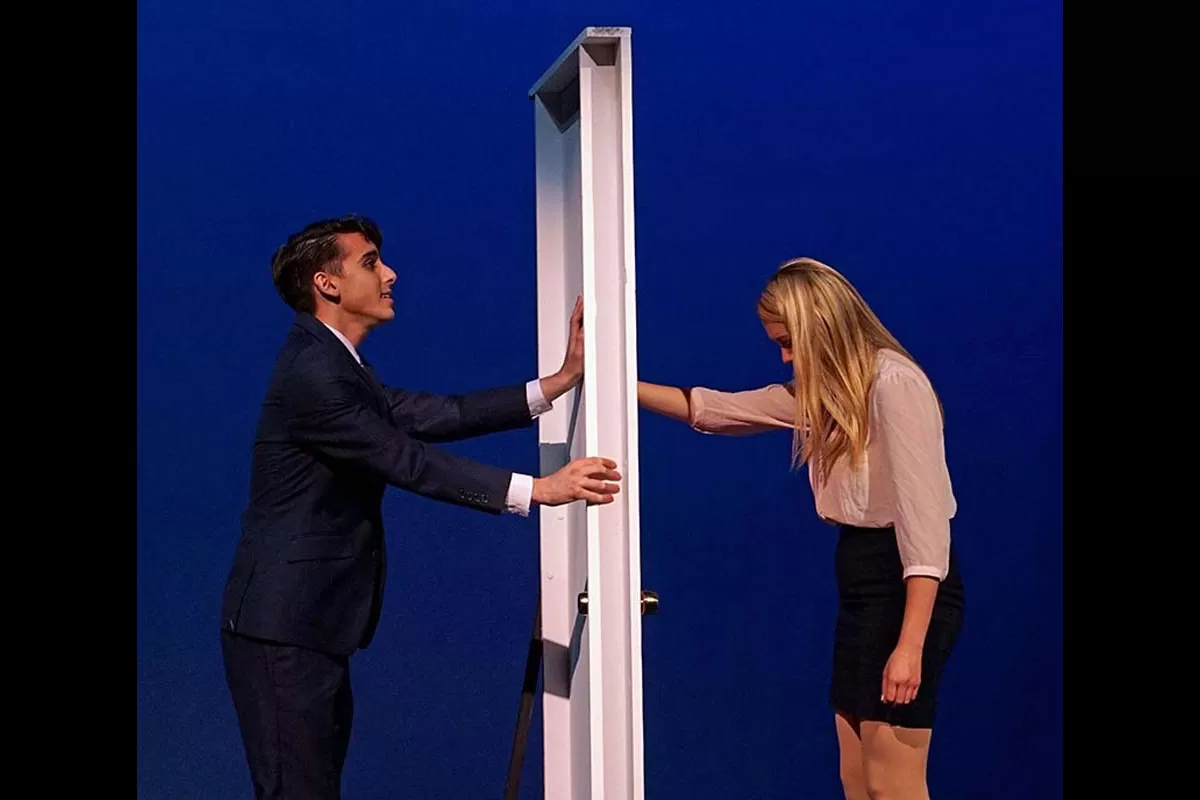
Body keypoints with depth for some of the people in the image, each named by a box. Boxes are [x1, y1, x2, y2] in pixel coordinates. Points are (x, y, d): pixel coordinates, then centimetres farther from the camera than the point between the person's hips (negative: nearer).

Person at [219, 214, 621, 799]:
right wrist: (538, 489, -21)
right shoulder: (312, 372, -18)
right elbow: (410, 462, -21)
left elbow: (435, 416, 9)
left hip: (309, 622, 10)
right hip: (283, 626, -10)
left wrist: (558, 382, 5)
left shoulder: (336, 365, 15)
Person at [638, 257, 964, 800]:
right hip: (860, 582, 9)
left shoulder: (894, 384, -17)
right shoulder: (824, 390, 12)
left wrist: (910, 644, -25)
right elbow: (715, 409, 16)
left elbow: (925, 518, -22)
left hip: (906, 586, -9)